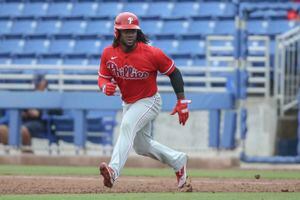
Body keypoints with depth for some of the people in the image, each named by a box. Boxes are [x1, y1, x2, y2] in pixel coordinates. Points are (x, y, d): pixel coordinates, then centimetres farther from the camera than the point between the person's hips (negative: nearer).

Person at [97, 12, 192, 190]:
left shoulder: (151, 53, -23)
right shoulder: (109, 53, -11)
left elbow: (174, 72, -12)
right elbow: (103, 77, -1)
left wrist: (182, 101, -13)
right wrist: (105, 86, -27)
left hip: (149, 102, -7)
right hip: (128, 104, 7)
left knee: (128, 125, -33)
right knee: (142, 147, 18)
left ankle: (113, 171, -46)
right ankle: (179, 161, 41)